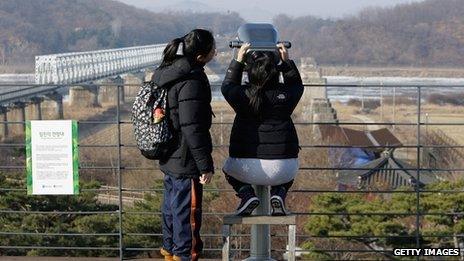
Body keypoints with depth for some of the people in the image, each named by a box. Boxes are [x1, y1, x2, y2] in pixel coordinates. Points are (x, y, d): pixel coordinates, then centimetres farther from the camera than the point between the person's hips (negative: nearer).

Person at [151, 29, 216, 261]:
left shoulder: (164, 72, 6)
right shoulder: (191, 80, -22)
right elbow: (193, 128, -25)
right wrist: (206, 164, -19)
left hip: (169, 158, 9)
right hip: (186, 162, -9)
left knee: (171, 206, 22)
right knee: (187, 211, 2)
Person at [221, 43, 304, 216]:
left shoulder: (243, 95, -8)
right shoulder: (286, 94, -5)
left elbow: (228, 86, 18)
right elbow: (297, 85, 21)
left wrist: (238, 60, 22)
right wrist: (286, 61, 22)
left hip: (247, 169, -1)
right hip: (283, 170, 1)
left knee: (228, 168, 33)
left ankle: (246, 194, 5)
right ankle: (279, 194, 7)